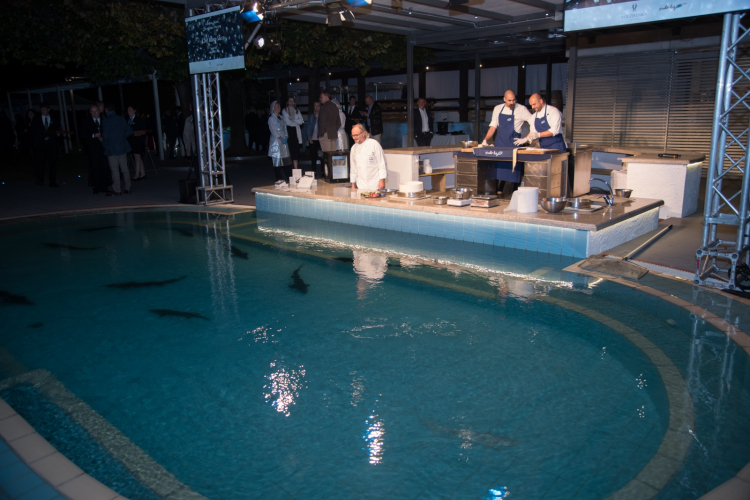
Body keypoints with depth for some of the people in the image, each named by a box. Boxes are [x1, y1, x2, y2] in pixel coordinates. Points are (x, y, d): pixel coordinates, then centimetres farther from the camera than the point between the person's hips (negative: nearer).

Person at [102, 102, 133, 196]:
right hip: (123, 147, 6)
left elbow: (105, 136, -14)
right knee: (124, 168, 10)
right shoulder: (121, 119, 4)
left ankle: (116, 190, 5)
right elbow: (129, 131, 5)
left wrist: (104, 145, 4)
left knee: (115, 170, 0)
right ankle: (128, 188, 15)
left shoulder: (106, 122, -14)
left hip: (112, 149, -6)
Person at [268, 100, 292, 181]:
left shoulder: (281, 118, 17)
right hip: (276, 142, -7)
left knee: (287, 161, 4)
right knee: (277, 160, -5)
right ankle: (279, 180, 0)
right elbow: (273, 130, -11)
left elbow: (285, 128, 13)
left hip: (284, 141, 7)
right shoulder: (271, 118, -4)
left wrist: (286, 137, -3)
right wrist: (281, 138, -15)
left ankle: (289, 179, 8)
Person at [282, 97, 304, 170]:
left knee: (296, 150, -3)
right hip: (288, 131, -3)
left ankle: (296, 169, -4)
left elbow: (301, 121, 4)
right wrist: (296, 122, 4)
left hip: (296, 131, 3)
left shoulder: (297, 111, 18)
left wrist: (292, 119, -4)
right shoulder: (285, 110, 6)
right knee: (290, 150, -7)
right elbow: (287, 122, -5)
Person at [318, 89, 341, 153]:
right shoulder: (334, 107, 15)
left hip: (325, 135, -8)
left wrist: (321, 133, -7)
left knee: (327, 154, -8)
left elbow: (322, 122, -14)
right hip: (333, 134, 8)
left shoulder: (324, 107, -9)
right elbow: (338, 123, 18)